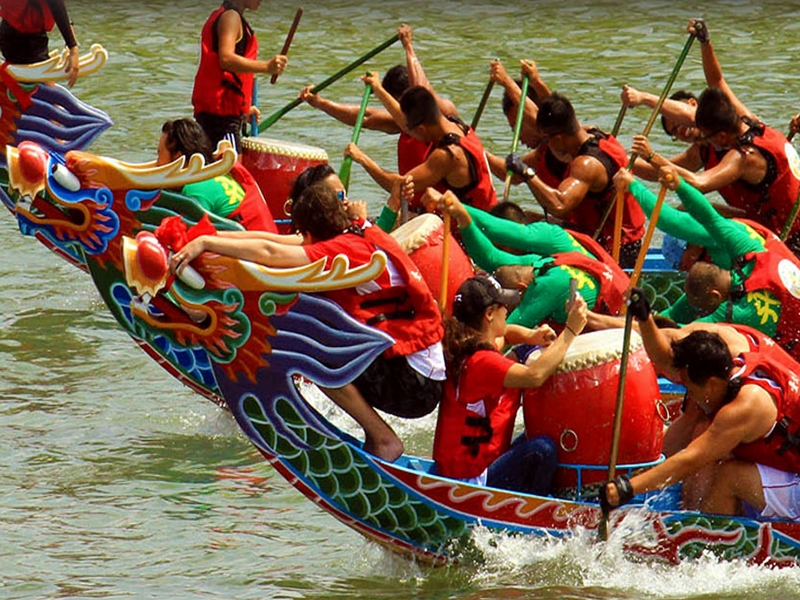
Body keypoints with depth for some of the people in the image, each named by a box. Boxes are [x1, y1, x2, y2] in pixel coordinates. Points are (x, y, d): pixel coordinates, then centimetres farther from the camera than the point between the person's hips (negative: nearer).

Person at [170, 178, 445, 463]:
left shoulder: (346, 249, -15)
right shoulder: (362, 234, 10)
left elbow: (269, 253, -23)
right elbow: (272, 239, 13)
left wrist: (205, 243, -16)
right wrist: (213, 236, 10)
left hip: (415, 386, -9)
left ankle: (383, 439, -11)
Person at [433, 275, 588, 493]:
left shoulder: (464, 350, 9)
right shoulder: (481, 362, -22)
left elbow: (504, 333, 31)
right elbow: (534, 376, -37)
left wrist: (530, 336, 8)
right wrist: (570, 331, -30)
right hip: (470, 481, -11)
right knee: (541, 448, -27)